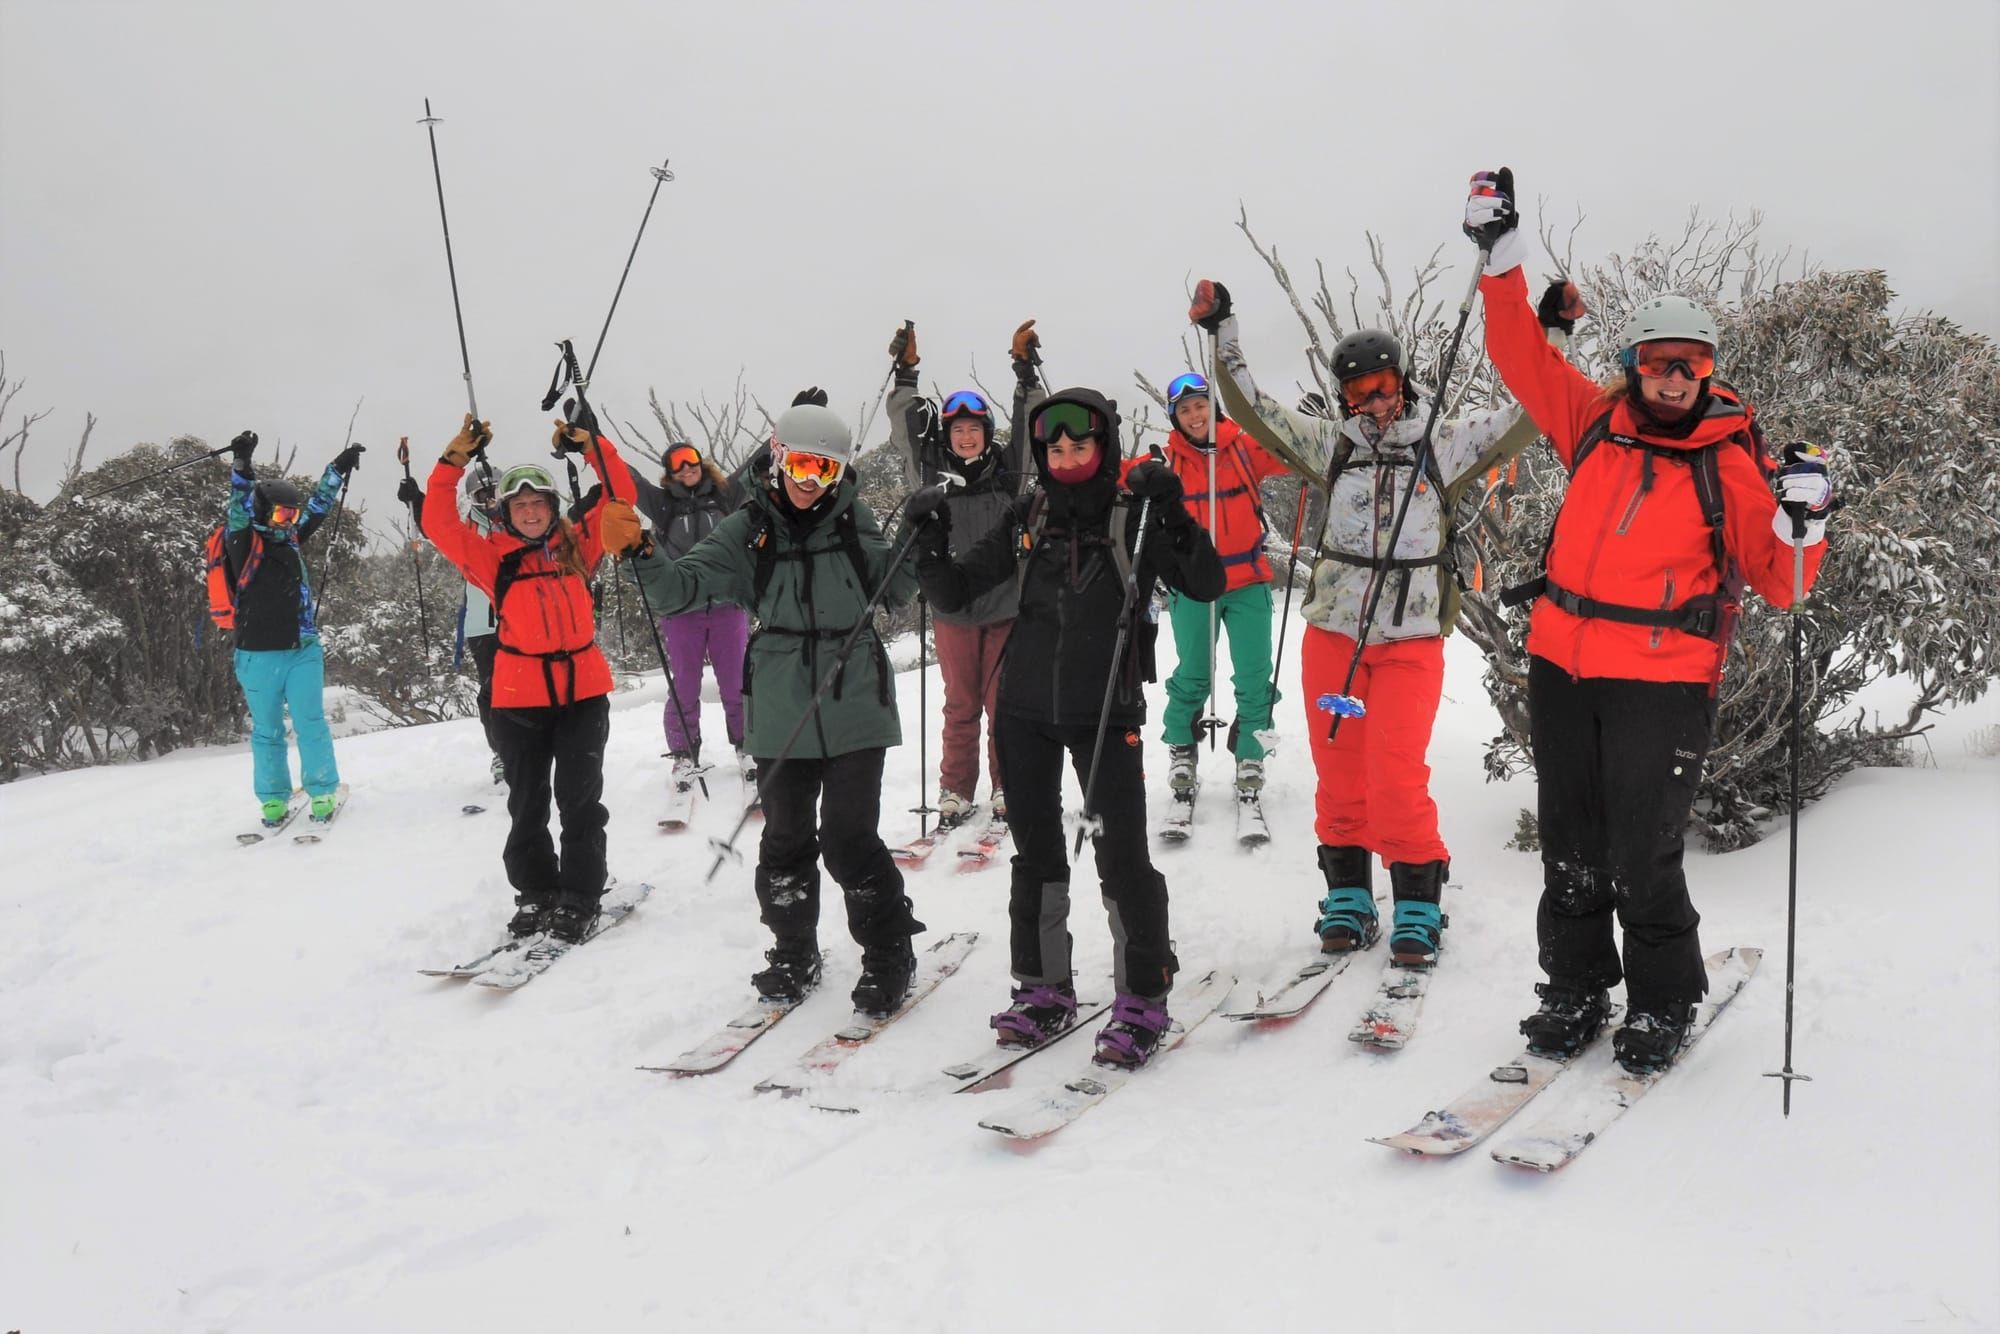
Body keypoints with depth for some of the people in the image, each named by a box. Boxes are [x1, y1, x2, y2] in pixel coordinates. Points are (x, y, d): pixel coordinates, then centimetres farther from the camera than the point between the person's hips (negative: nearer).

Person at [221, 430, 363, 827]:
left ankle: (323, 792, 8)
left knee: (310, 724, 0)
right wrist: (242, 465, -35)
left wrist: (339, 467, 21)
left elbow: (317, 506, 20)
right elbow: (240, 509, -21)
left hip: (303, 650, 4)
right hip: (259, 656, -4)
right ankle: (273, 800, 16)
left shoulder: (292, 539, 12)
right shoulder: (243, 541, -4)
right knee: (267, 730, 7)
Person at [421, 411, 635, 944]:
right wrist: (456, 459, -12)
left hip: (584, 688, 0)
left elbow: (618, 499, 5)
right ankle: (536, 896, 21)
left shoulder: (576, 545, 7)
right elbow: (440, 523, -7)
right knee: (527, 802, 8)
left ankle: (579, 900, 11)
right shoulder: (492, 556, 3)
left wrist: (592, 446, -6)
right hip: (519, 696, 0)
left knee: (579, 799, 2)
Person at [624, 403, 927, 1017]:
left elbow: (897, 588, 12)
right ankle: (794, 953, 30)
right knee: (786, 837, 9)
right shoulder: (748, 530, 1)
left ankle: (889, 954, 15)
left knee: (849, 838, -4)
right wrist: (645, 555, -24)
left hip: (855, 707, -1)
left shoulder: (854, 521, 3)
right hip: (781, 713, 1)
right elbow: (683, 588, -6)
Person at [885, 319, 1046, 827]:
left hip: (1006, 603, 0)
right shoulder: (931, 473, 3)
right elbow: (904, 428, 1)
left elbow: (1030, 427, 0)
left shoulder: (1007, 470, 4)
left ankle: (1007, 792, 13)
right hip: (952, 605, 0)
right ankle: (955, 795, 14)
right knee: (960, 706, 7)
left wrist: (1026, 371, -7)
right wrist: (905, 374, -5)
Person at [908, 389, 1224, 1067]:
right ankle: (1043, 990, 24)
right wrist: (931, 541, -8)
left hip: (1106, 714, -4)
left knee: (1123, 856, -7)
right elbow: (954, 593, 8)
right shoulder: (1027, 523, 7)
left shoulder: (1137, 518, -2)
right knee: (1035, 852, 11)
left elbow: (1207, 585, -12)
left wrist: (1171, 512, -23)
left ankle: (1143, 1000, 6)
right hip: (1026, 712, 4)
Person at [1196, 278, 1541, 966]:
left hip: (1412, 639, -2)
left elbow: (1524, 416, 1)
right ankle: (1347, 899, 22)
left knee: (1398, 774, -10)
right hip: (1332, 634, 2)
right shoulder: (1332, 446, 6)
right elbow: (1254, 408, 4)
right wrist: (1221, 331, -1)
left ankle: (1417, 907, 6)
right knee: (1340, 774, 7)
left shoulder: (1444, 445, 4)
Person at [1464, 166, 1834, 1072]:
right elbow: (1520, 354, 13)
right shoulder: (1596, 424, 6)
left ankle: (1662, 1004, 19)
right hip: (1561, 665, 4)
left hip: (1662, 679, -3)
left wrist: (1802, 521, -20)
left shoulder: (1728, 464, -2)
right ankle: (1575, 990, 26)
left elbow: (1778, 582, -1)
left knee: (1640, 857, -2)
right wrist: (1502, 254, 9)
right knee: (1569, 849, 11)